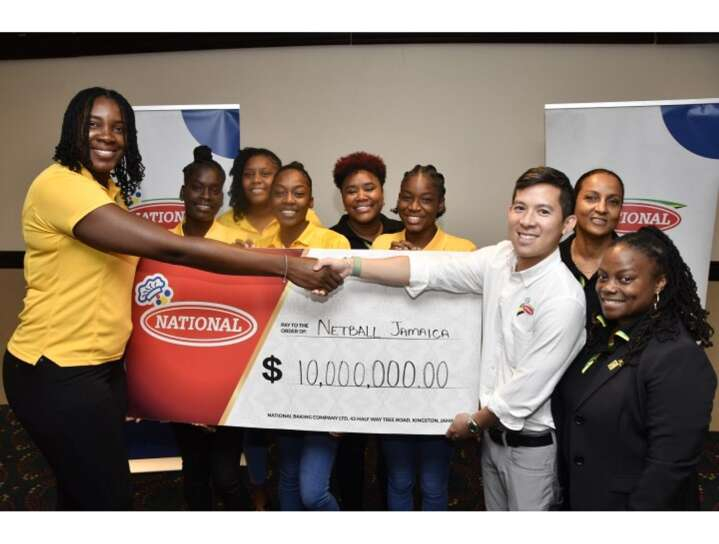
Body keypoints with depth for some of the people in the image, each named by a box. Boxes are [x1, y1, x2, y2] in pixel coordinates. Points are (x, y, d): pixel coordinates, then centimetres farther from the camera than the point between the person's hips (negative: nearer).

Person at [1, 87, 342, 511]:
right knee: (110, 496, 4)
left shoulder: (112, 191, 13)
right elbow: (170, 248, -31)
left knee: (83, 492, 22)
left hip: (103, 364, 9)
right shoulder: (58, 185, -21)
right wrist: (285, 265, -32)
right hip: (55, 370, -9)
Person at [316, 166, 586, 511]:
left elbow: (529, 386, -20)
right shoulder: (500, 258, -7)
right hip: (493, 429, 6)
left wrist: (474, 423, -7)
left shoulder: (565, 298, -25)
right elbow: (427, 270, -12)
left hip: (531, 442, -5)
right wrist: (351, 266, -21)